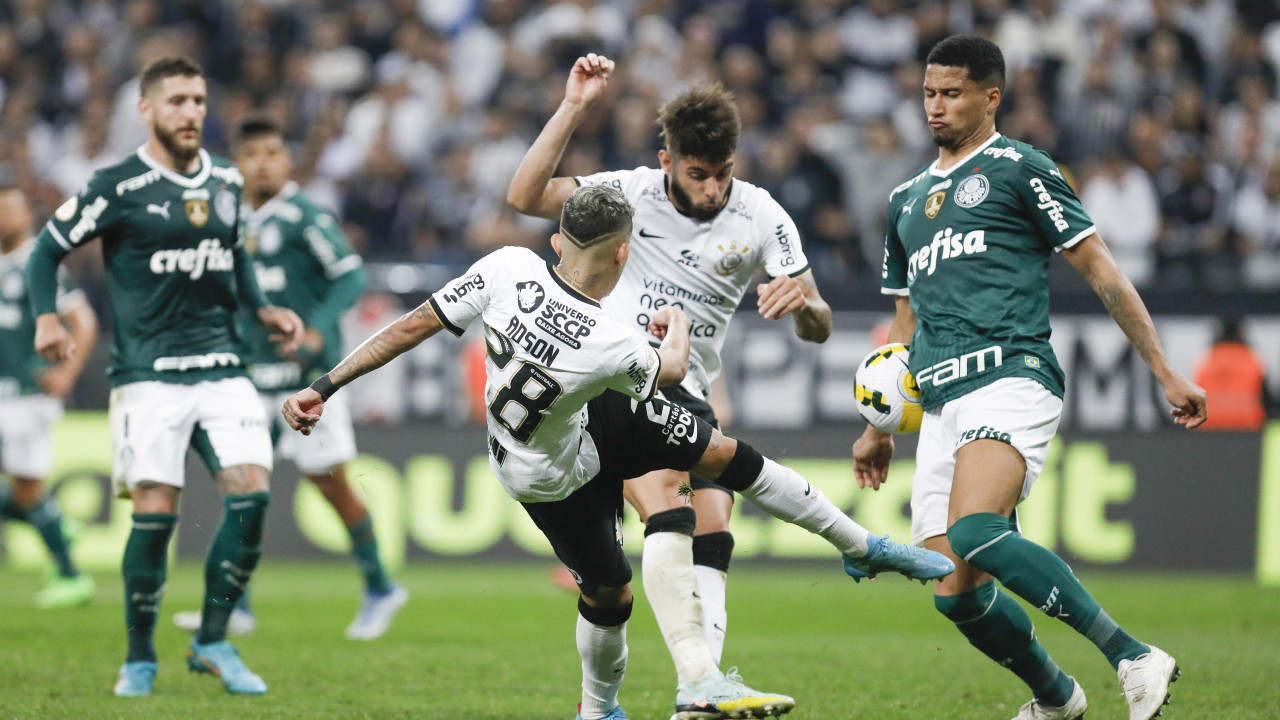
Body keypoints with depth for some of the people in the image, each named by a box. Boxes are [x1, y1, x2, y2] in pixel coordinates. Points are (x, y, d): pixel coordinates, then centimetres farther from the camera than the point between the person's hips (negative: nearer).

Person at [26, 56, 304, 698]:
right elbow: (49, 247, 2)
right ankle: (139, 660, 7)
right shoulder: (118, 187, -5)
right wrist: (46, 317, -12)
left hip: (221, 368, 5)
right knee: (155, 512, -9)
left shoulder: (226, 181, 12)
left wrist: (262, 308, 16)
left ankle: (212, 643, 4)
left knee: (251, 493, -10)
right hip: (148, 373, -5)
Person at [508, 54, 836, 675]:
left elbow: (817, 327, -3)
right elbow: (524, 197, -11)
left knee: (713, 540, -7)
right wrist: (573, 110, -18)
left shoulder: (762, 219, -1)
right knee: (668, 513, -24)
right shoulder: (633, 193, -3)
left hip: (688, 396, 4)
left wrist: (803, 302, -28)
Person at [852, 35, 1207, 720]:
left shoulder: (1018, 169, 3)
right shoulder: (906, 199, 24)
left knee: (974, 532, -32)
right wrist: (878, 427, 28)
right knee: (954, 595, -3)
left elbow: (1100, 271, 1)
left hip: (1012, 376, -7)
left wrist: (1165, 373, -4)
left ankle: (1131, 656, -30)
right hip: (942, 403, 7)